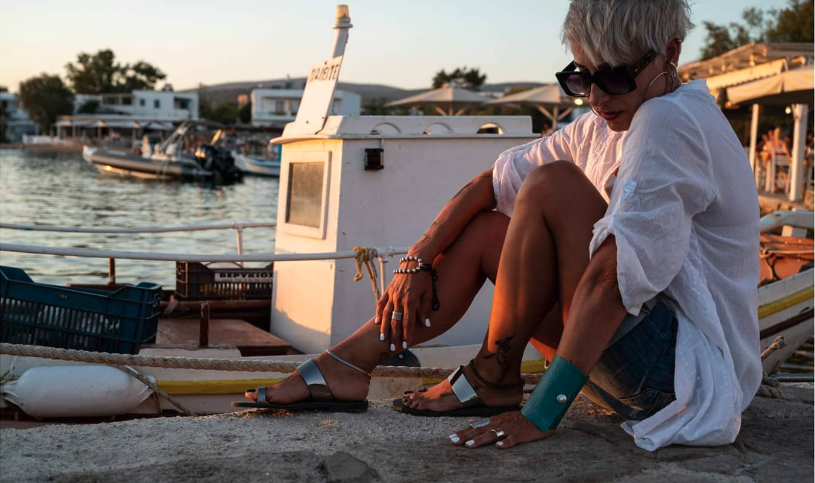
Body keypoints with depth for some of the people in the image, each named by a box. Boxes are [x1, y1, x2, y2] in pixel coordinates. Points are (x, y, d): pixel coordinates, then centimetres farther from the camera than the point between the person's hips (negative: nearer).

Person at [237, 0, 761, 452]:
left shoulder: (674, 120, -20)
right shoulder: (604, 127, 8)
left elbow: (611, 278, -28)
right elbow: (491, 184, 8)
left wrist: (540, 414, -29)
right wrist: (417, 263, -3)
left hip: (693, 371, -9)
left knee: (551, 184, -21)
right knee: (484, 231, 3)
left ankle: (493, 377, -6)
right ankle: (346, 369, 0)